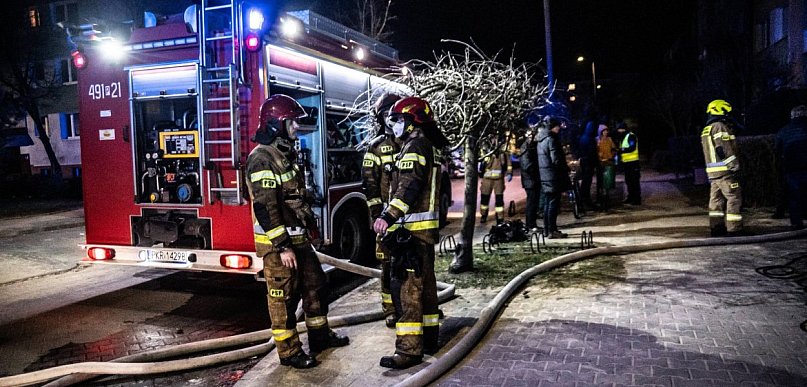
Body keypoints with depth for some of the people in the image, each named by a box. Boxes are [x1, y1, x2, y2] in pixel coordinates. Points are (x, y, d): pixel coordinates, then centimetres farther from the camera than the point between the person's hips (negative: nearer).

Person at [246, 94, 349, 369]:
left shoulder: (286, 153, 12)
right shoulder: (262, 158, -19)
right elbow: (264, 207, -24)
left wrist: (310, 224, 22)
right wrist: (282, 246, -24)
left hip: (297, 238, 10)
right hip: (277, 243, -10)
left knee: (315, 285, 17)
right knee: (283, 297, 2)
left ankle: (320, 335, 32)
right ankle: (289, 352, 14)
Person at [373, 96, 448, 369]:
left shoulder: (415, 144, -11)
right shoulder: (430, 146, 20)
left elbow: (410, 185, -26)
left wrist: (389, 216, -34)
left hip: (412, 229, -11)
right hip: (427, 227, 11)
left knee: (410, 288, -8)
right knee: (426, 284, 16)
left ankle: (409, 350, -5)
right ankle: (429, 338, 28)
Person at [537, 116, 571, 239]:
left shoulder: (541, 140, 12)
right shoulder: (551, 139, -14)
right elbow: (556, 159, -19)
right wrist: (567, 168, -4)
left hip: (544, 176, 9)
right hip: (553, 177, -9)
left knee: (547, 203, 13)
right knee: (553, 204, -5)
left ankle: (547, 230, 18)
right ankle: (552, 231, -3)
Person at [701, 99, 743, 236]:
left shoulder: (706, 130, 18)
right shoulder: (720, 127, -10)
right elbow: (725, 150, -17)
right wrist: (735, 167, -16)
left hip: (712, 171, 9)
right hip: (725, 170, -9)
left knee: (716, 199, 11)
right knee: (734, 198, -5)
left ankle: (716, 228, 14)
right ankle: (734, 229, -6)